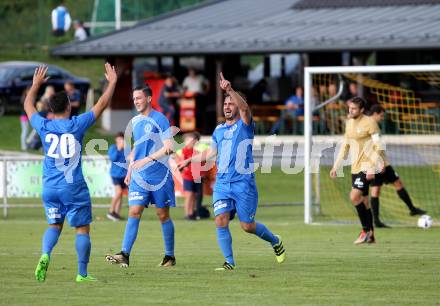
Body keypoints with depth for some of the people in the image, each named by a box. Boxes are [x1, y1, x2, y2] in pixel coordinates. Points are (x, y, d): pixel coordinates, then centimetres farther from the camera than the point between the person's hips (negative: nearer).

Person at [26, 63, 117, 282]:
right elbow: (102, 104, 2)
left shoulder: (43, 126, 0)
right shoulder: (76, 125, -7)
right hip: (74, 187, -3)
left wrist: (36, 84, 34)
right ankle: (82, 274, 3)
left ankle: (45, 255, -10)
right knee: (82, 228, 5)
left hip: (50, 187, 3)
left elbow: (28, 105, 20)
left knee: (54, 225, 17)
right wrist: (112, 82, 15)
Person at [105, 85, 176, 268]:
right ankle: (125, 255, -16)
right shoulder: (135, 122, 12)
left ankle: (170, 256, 16)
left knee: (163, 215, 4)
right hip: (139, 176, 5)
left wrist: (147, 160, -22)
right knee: (134, 212, -8)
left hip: (159, 175, -5)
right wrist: (130, 171, 18)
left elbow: (168, 148, -15)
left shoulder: (159, 119, -9)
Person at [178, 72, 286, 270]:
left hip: (243, 183, -5)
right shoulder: (219, 130, 16)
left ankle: (275, 241, 26)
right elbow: (211, 153, 31)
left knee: (247, 226, -2)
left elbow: (244, 107, -22)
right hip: (222, 184, 5)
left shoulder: (244, 125, 0)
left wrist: (230, 90, -36)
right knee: (221, 222, -12)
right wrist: (189, 161, 33)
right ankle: (229, 262, -5)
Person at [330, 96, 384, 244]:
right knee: (363, 201, 10)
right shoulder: (349, 123, 13)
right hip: (355, 167, 8)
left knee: (355, 196, -19)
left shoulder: (369, 123, -11)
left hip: (366, 166, -8)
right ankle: (370, 236, 17)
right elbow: (345, 146, 22)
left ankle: (366, 230, -8)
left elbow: (378, 147, -14)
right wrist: (336, 166, 19)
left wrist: (372, 168, -22)